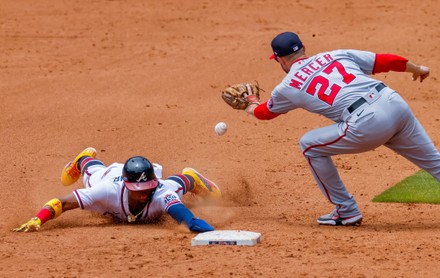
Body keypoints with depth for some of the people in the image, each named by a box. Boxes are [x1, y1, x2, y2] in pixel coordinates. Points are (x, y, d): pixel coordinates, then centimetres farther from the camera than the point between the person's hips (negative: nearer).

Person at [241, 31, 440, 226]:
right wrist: (417, 69, 42)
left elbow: (266, 112, 36)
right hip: (396, 103, 5)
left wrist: (252, 107, 60)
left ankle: (347, 211, 20)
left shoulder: (287, 87, 15)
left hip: (366, 123, -5)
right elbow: (384, 61, 25)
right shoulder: (334, 55, 24)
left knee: (310, 146, 15)